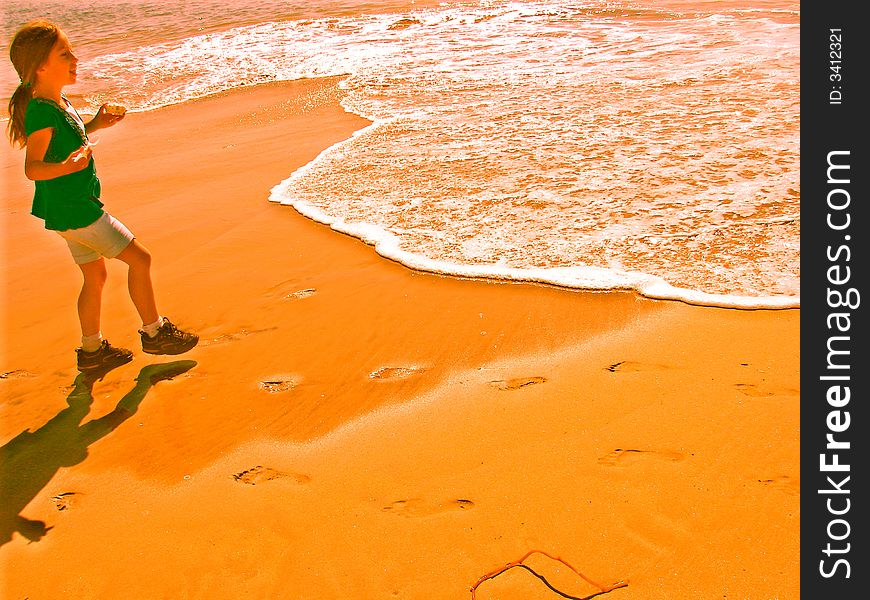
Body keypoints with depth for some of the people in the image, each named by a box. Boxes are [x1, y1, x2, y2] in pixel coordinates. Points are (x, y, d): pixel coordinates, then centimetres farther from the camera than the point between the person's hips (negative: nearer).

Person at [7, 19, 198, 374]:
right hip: (74, 211, -10)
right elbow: (33, 167, -25)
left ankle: (91, 351, 29)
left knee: (95, 275, 18)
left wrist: (94, 125, 16)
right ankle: (154, 333, 10)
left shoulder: (57, 102, 8)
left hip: (73, 208, 10)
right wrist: (67, 166, -42)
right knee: (139, 258, -3)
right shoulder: (41, 112, -22)